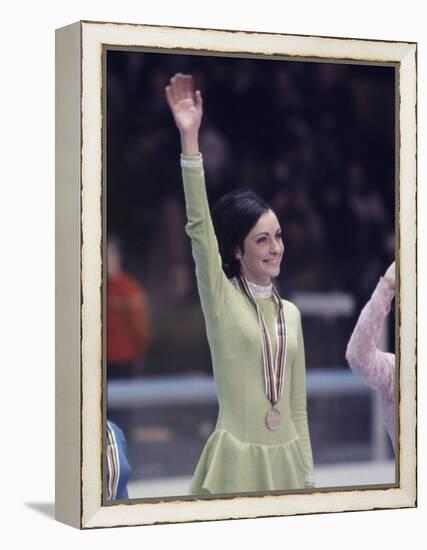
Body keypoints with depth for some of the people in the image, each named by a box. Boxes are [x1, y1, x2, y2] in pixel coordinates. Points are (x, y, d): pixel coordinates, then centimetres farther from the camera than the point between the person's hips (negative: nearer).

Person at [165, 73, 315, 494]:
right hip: (237, 457, -5)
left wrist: (308, 476, 11)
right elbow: (199, 227, -17)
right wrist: (189, 139, -26)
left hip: (286, 458, 5)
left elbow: (297, 404, 13)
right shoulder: (220, 299, -3)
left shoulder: (290, 313, 10)